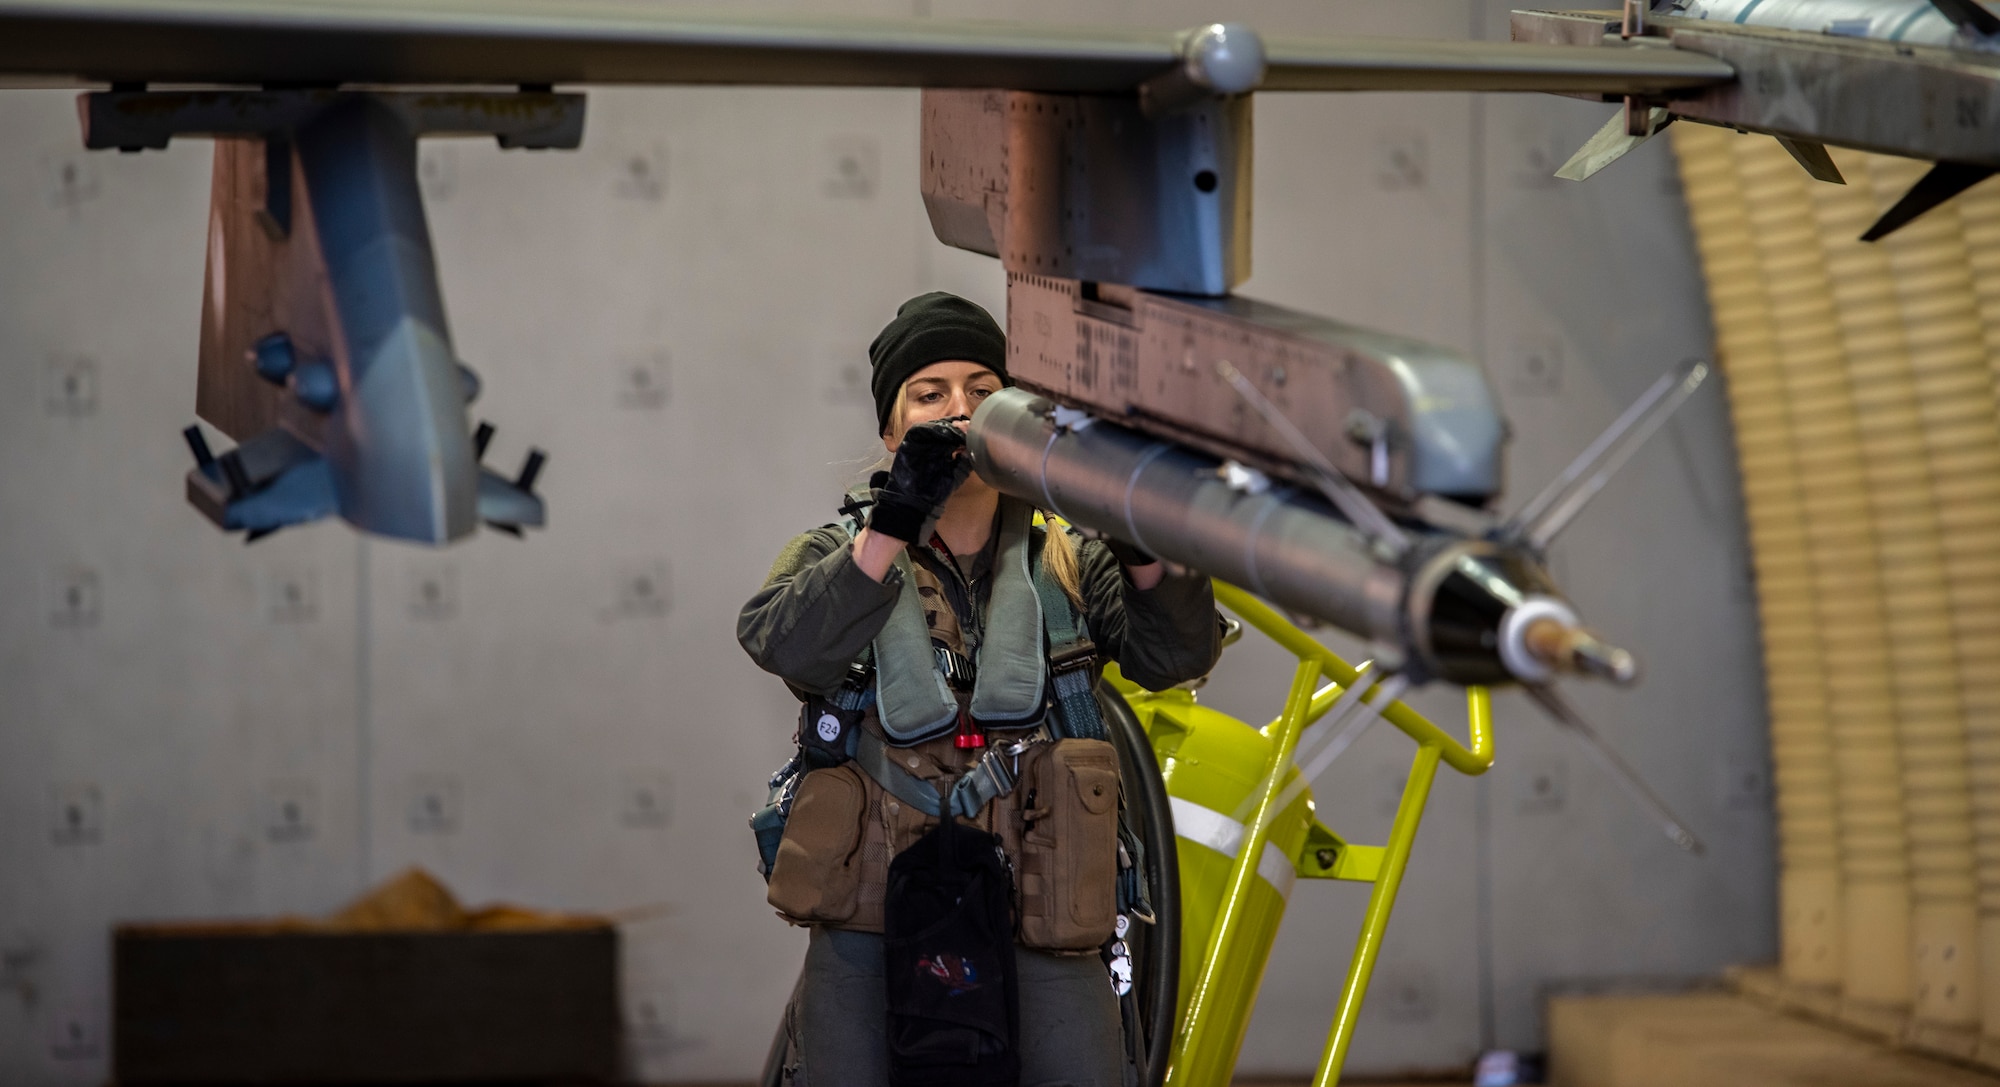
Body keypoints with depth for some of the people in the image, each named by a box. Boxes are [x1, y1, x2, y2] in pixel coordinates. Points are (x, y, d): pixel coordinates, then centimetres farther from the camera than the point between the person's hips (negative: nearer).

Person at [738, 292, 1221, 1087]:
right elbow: (782, 643, -14)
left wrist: (1140, 534, -21)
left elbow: (1177, 654, -3)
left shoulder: (1067, 565, 13)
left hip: (1041, 935, 1)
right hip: (870, 928, -1)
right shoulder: (833, 557, 9)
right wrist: (894, 524, -27)